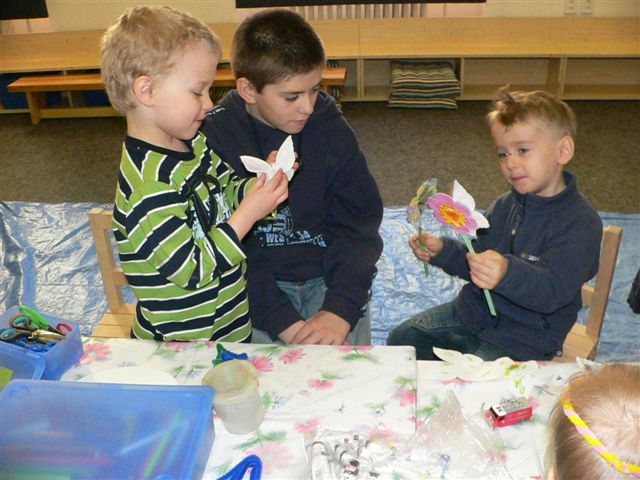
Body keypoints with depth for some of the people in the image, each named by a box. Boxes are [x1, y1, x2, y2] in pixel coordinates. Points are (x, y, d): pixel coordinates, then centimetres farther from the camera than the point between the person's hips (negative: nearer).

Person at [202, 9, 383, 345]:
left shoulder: (329, 125, -4)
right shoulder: (216, 137, -11)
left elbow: (358, 223, -7)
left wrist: (340, 309, -21)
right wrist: (285, 323, -24)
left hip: (329, 277, 2)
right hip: (257, 283, -1)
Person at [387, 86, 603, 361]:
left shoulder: (581, 222, -19)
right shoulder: (506, 204, 5)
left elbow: (553, 290, -29)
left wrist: (508, 273, -47)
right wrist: (442, 251, -7)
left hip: (524, 337, -7)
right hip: (474, 311, 7)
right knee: (402, 338, 5)